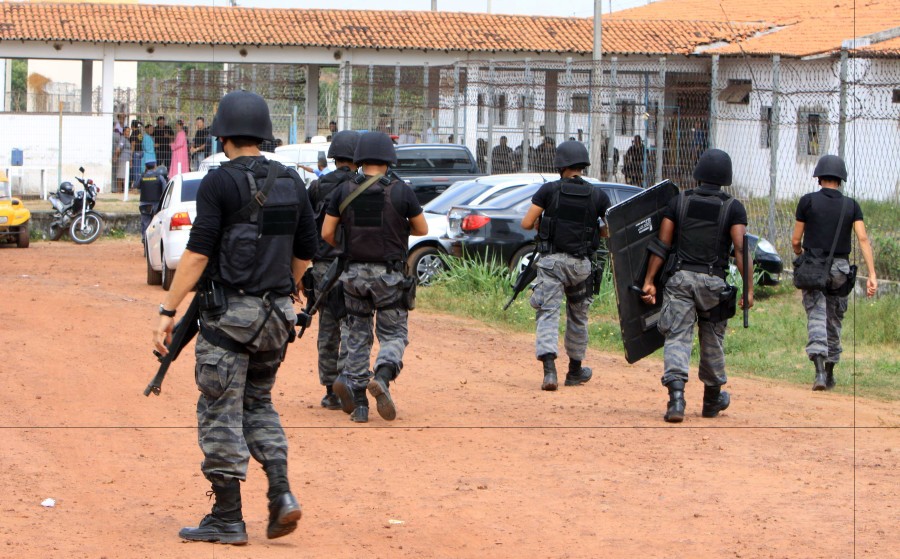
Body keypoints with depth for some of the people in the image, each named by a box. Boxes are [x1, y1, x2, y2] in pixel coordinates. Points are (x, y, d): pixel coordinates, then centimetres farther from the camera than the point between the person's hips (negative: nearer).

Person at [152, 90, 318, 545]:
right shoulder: (291, 183, 8)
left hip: (228, 315, -6)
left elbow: (198, 252, -16)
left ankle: (227, 520, 3)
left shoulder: (219, 183, -11)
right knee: (258, 404, 20)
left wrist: (168, 311, -13)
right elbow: (305, 253, 13)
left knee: (221, 413, 1)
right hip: (275, 316, 6)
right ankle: (281, 494, 4)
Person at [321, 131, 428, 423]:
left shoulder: (344, 191, -2)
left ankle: (358, 404, 5)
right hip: (390, 276, -2)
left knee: (358, 337, 12)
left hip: (355, 273, 2)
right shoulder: (401, 191, -8)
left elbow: (326, 233, -1)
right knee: (393, 334, 8)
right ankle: (382, 377, -22)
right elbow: (422, 229, 1)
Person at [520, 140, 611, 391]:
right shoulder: (597, 195, 0)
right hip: (581, 264, 2)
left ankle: (549, 368, -25)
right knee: (578, 316, 19)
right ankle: (575, 370, 30)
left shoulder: (550, 190, -5)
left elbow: (526, 224, -5)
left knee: (548, 314, -6)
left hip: (552, 260, -2)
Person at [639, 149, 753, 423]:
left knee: (677, 338, -4)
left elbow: (661, 245, 2)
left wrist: (649, 281, 5)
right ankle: (713, 399, 31)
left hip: (680, 278, 0)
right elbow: (741, 249, -10)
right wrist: (749, 288, -9)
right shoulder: (733, 208, 0)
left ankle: (676, 395, -25)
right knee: (712, 341, 17)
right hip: (714, 282, 0)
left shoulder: (679, 201, 4)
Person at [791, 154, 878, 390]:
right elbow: (863, 239, -9)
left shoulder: (808, 201, -3)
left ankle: (820, 370, -28)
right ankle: (830, 374, 24)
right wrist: (872, 275, -12)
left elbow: (795, 240, 1)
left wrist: (801, 256, 23)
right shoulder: (851, 205, 2)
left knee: (816, 318, -9)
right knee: (834, 322, 16)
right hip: (840, 270, 2)